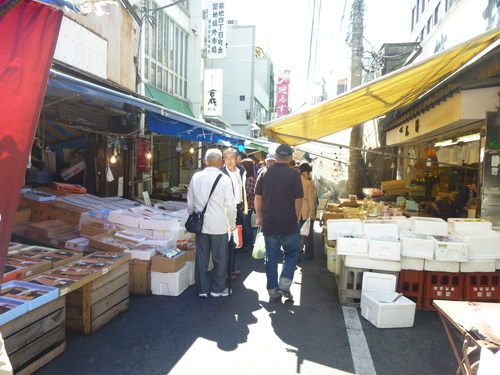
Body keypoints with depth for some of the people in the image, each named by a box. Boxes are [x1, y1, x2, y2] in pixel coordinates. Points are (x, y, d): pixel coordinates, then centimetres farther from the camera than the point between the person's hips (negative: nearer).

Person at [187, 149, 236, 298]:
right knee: (220, 258, 13)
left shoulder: (196, 177, -1)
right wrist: (232, 223, 5)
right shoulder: (224, 179, -12)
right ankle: (217, 289, 23)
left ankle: (202, 289, 24)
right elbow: (230, 206, -11)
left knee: (201, 258, 14)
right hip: (219, 225, -3)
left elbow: (190, 203, 6)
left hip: (200, 225, 4)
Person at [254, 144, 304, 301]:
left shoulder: (264, 173, -1)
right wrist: (296, 218, 7)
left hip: (268, 223, 3)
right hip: (288, 224, -3)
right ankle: (284, 285, 5)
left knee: (271, 257, 11)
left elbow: (258, 197, 3)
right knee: (291, 254, 16)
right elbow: (298, 200, -8)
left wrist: (259, 216, 14)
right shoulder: (293, 175, -10)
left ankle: (273, 291, 18)